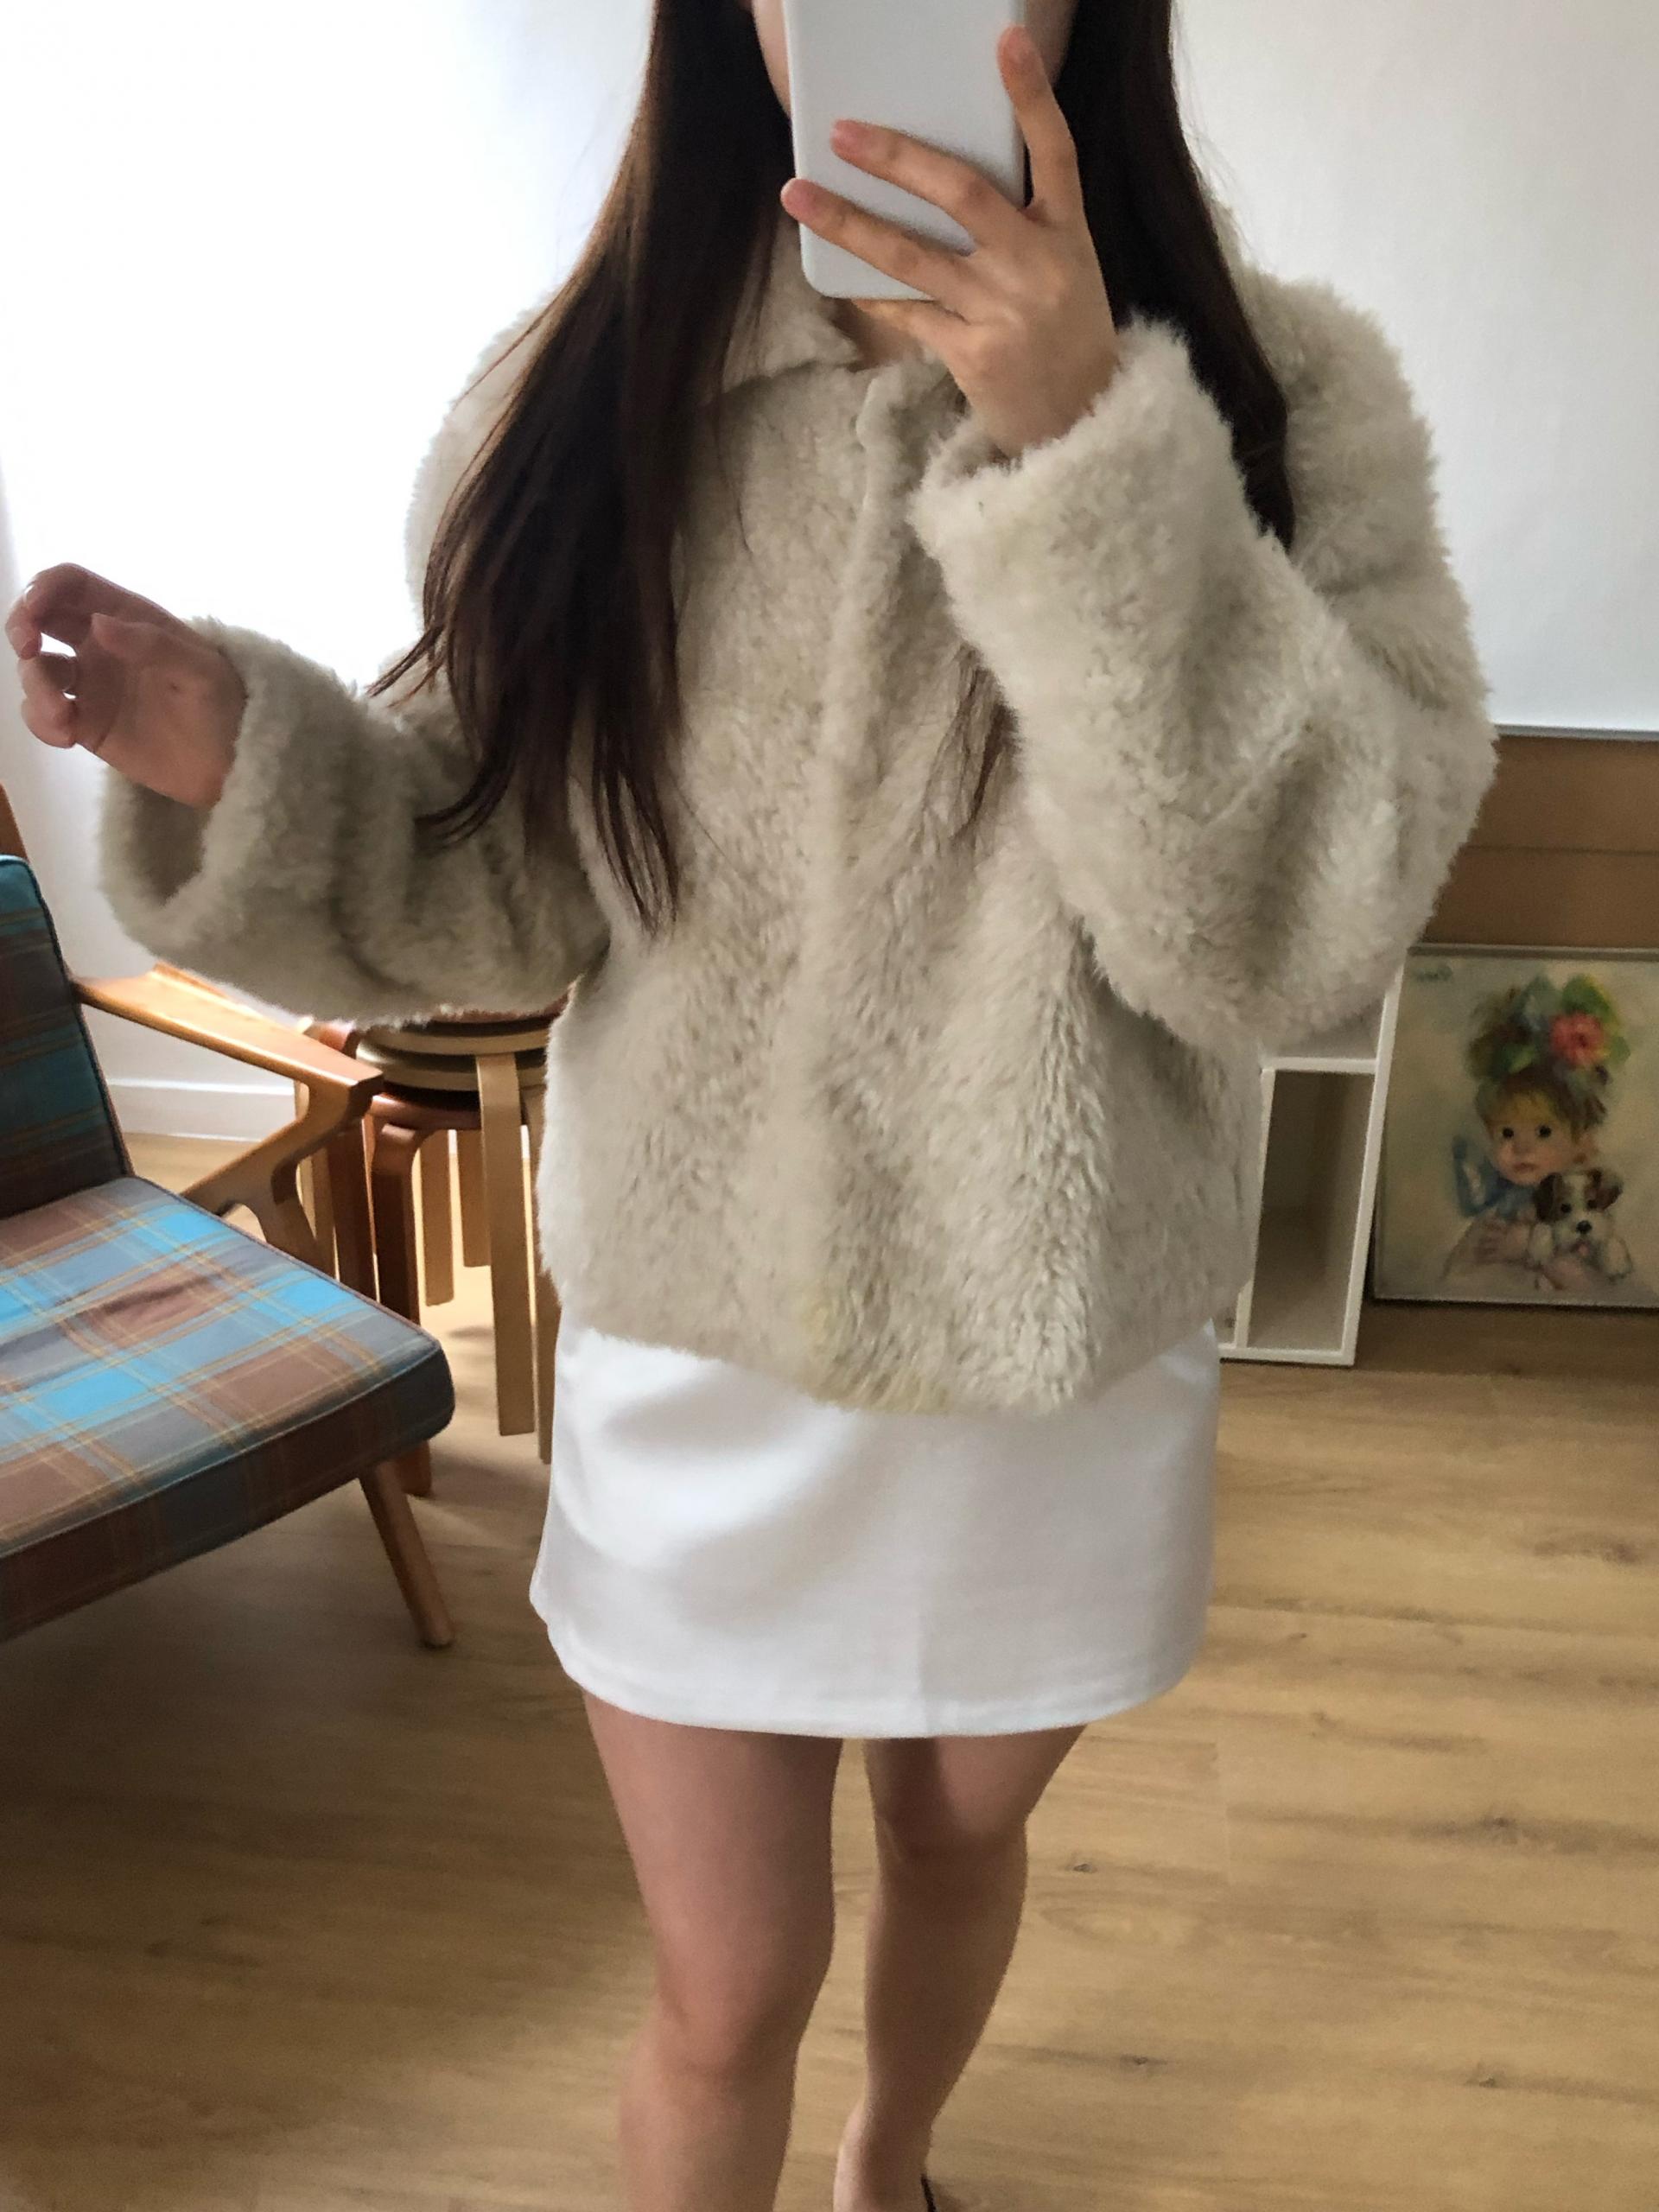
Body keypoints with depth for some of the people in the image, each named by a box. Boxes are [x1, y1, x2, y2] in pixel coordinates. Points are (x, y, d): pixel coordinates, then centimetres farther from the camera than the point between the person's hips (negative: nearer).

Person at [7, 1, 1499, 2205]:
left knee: (959, 1842, 28)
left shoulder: (1283, 386, -12)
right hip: (699, 1365, 0)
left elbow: (1299, 929, -22)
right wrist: (248, 771, -20)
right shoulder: (578, 396, -8)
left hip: (1071, 1369, 1)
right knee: (725, 1996, 14)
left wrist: (1096, 456, -30)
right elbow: (510, 896, -2)